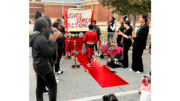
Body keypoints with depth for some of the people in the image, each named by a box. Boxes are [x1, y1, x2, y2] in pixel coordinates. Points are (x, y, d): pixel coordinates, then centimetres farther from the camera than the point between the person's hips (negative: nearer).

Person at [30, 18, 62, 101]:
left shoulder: (35, 36, 3)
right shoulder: (41, 39, -25)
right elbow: (49, 54, -21)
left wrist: (52, 40, -4)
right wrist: (52, 41, -14)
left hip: (38, 65, 9)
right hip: (44, 67, -9)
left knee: (39, 85, 19)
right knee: (52, 86, 3)